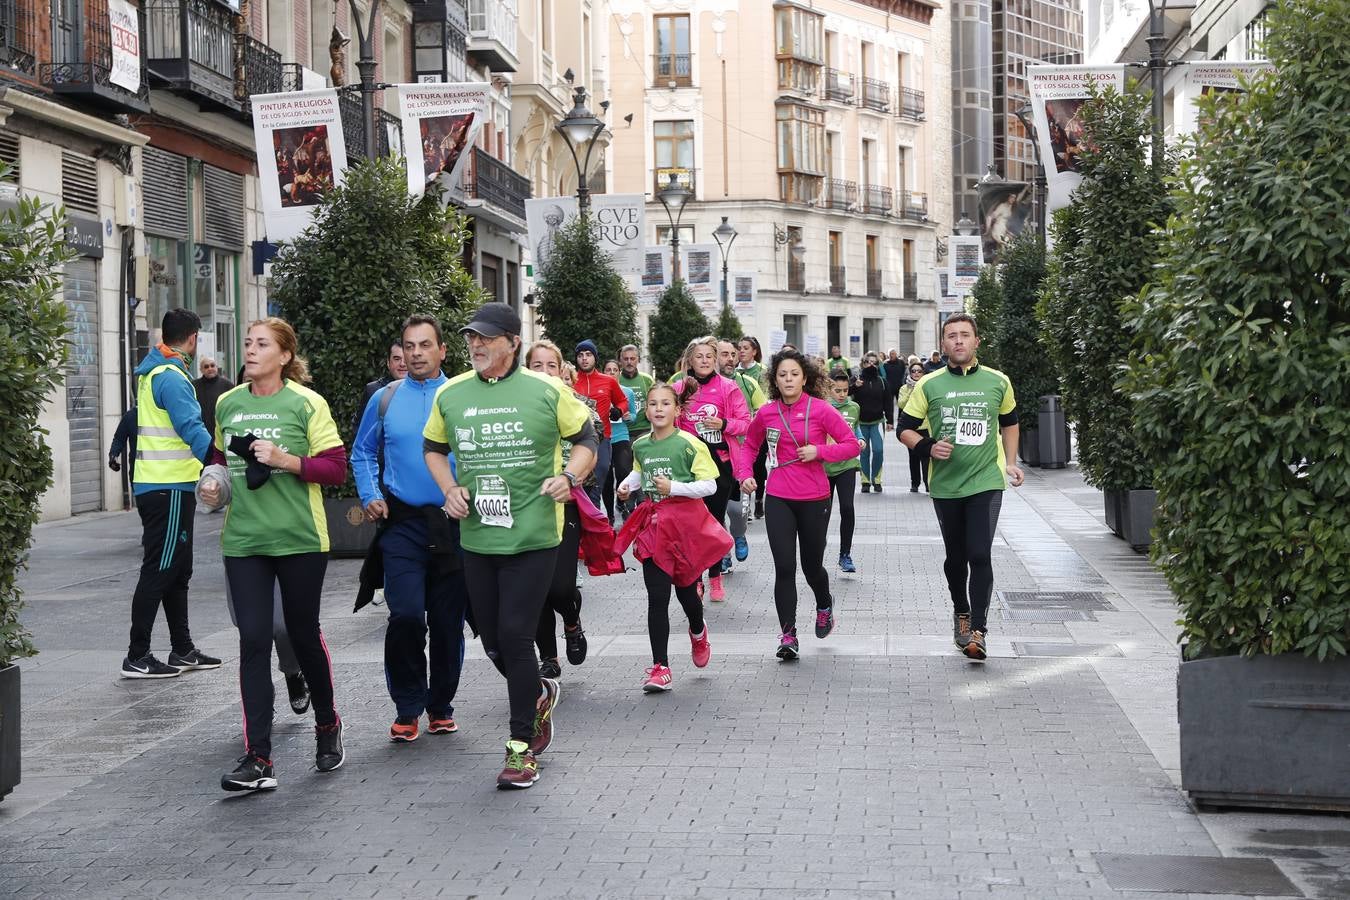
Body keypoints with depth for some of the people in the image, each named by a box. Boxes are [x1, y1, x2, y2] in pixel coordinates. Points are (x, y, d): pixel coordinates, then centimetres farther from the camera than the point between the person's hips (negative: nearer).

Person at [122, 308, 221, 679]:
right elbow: (193, 430, -26)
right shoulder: (172, 378, -16)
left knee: (176, 571, 15)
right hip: (170, 488, -10)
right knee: (159, 571, -5)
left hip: (156, 487, 10)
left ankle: (183, 650, 22)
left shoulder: (152, 373, 14)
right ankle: (137, 657, -2)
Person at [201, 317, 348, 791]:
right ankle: (258, 759, -3)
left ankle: (327, 724, 35)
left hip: (299, 539, -3)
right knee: (253, 641, -4)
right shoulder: (228, 404, 8)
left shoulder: (306, 404, -6)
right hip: (243, 540, 3)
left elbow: (336, 467, -8)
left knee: (303, 635, 9)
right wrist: (213, 485, 3)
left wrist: (285, 460, -19)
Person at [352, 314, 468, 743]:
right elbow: (362, 453, 16)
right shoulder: (385, 399, 6)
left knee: (448, 621, 7)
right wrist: (369, 496, 2)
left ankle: (441, 705, 24)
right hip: (402, 523, 0)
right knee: (405, 615, -14)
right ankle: (407, 707, 1)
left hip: (454, 524, 1)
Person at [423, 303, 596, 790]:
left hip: (532, 536, -4)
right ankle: (540, 695, 43)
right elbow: (433, 447, 20)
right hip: (476, 537, 5)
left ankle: (522, 748, 4)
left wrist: (569, 476, -11)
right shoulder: (450, 394, 5)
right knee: (492, 641, 11)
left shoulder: (547, 391, -4)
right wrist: (449, 489, 3)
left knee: (514, 637, -9)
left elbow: (587, 439, 7)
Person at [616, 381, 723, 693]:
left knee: (685, 589, 10)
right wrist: (627, 484, 6)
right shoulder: (640, 445, 4)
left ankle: (698, 631, 46)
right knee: (657, 596, -3)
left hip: (685, 520, -3)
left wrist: (673, 487, -21)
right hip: (654, 523, 3)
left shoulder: (689, 444, -12)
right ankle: (660, 667, -1)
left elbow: (709, 485, -12)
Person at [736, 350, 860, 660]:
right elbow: (750, 446, 16)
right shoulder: (766, 413, 0)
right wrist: (745, 473, 0)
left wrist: (819, 451, -17)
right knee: (784, 568, -7)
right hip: (778, 500, 1)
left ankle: (824, 605, 46)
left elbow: (851, 444, -4)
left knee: (811, 567, 12)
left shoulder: (821, 410, -8)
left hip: (814, 500, -1)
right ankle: (788, 635, 3)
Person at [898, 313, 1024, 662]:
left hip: (986, 482, -1)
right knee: (956, 557, 14)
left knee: (979, 555, -13)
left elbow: (1009, 423, 19)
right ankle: (961, 612, 38)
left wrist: (1010, 462, 9)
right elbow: (905, 428, 4)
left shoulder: (998, 382, 3)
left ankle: (978, 629, -8)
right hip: (945, 485, 1)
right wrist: (928, 447, -15)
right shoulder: (929, 385, -1)